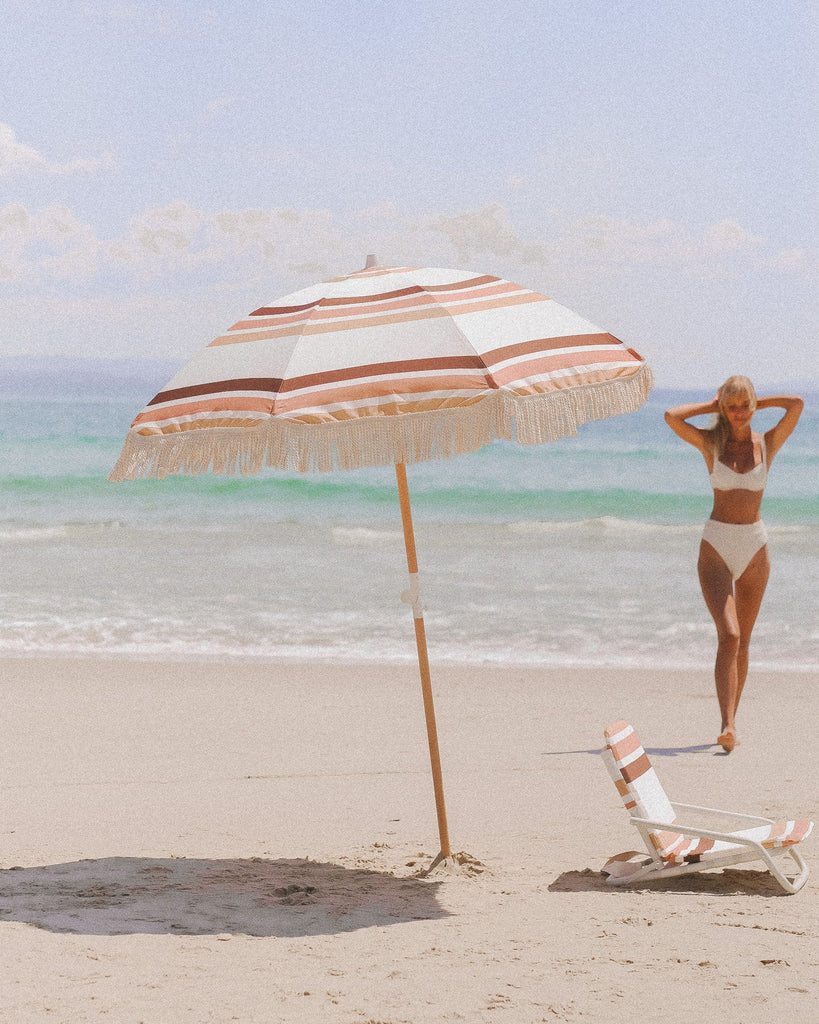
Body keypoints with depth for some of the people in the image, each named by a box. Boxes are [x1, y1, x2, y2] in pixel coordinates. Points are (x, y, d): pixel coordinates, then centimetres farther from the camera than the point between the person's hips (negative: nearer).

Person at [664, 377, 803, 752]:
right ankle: (728, 726, -26)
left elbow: (797, 404, -10)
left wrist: (758, 402, 3)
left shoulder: (767, 444, 4)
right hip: (715, 547, -3)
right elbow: (672, 417, -14)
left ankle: (730, 724, 22)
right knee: (729, 635, -18)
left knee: (742, 640, 10)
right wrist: (712, 407, -1)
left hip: (754, 549, 3)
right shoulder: (711, 443, 1)